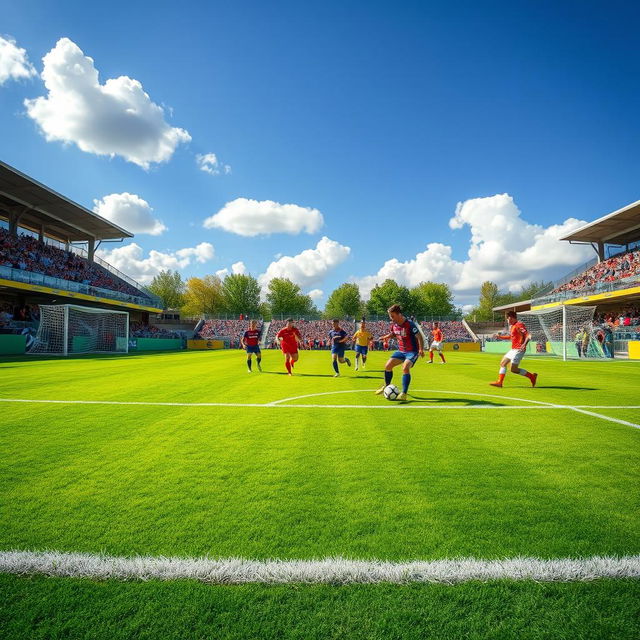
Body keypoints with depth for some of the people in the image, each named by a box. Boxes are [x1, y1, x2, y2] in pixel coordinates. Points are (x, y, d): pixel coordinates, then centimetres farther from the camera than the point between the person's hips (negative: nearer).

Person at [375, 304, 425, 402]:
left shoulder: (410, 325, -21)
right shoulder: (394, 325, -1)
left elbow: (420, 337, -18)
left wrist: (421, 349, -29)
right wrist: (386, 337, 1)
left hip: (412, 352, -7)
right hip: (401, 351, 7)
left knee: (405, 368, -28)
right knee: (388, 365, 2)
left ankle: (404, 394, -23)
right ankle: (386, 386, 26)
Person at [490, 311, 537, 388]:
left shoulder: (519, 325, -14)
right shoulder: (512, 326, 15)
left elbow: (528, 335, -22)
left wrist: (524, 344, -37)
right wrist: (500, 337, 23)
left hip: (518, 350, -10)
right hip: (513, 349, 10)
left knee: (513, 369, -10)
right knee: (503, 363, 10)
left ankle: (532, 376, 4)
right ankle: (499, 382, 13)